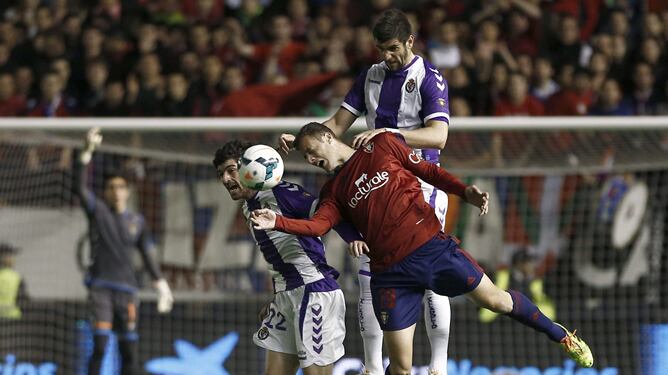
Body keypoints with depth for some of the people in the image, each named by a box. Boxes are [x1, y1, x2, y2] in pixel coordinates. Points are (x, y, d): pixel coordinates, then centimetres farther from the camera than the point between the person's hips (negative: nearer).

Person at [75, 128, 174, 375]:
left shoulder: (137, 222, 13)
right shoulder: (97, 211, 4)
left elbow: (147, 256, 18)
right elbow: (79, 187, -12)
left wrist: (160, 284, 11)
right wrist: (87, 151, -21)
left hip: (127, 289, 4)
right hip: (100, 287, -4)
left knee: (129, 350, 3)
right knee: (100, 345, -15)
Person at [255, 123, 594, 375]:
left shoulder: (382, 145, 7)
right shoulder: (334, 192, 13)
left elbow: (427, 171, 8)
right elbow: (318, 225, -5)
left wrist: (464, 192, -7)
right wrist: (277, 222, -21)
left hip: (432, 247, -2)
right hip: (390, 273, 2)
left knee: (496, 300, -1)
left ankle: (560, 336, 23)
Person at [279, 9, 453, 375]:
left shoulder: (429, 79, -9)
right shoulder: (371, 76, 11)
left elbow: (438, 136, -22)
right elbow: (338, 124, 12)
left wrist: (388, 133, -34)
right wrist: (300, 139, -5)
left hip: (420, 188, -6)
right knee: (370, 276, 2)